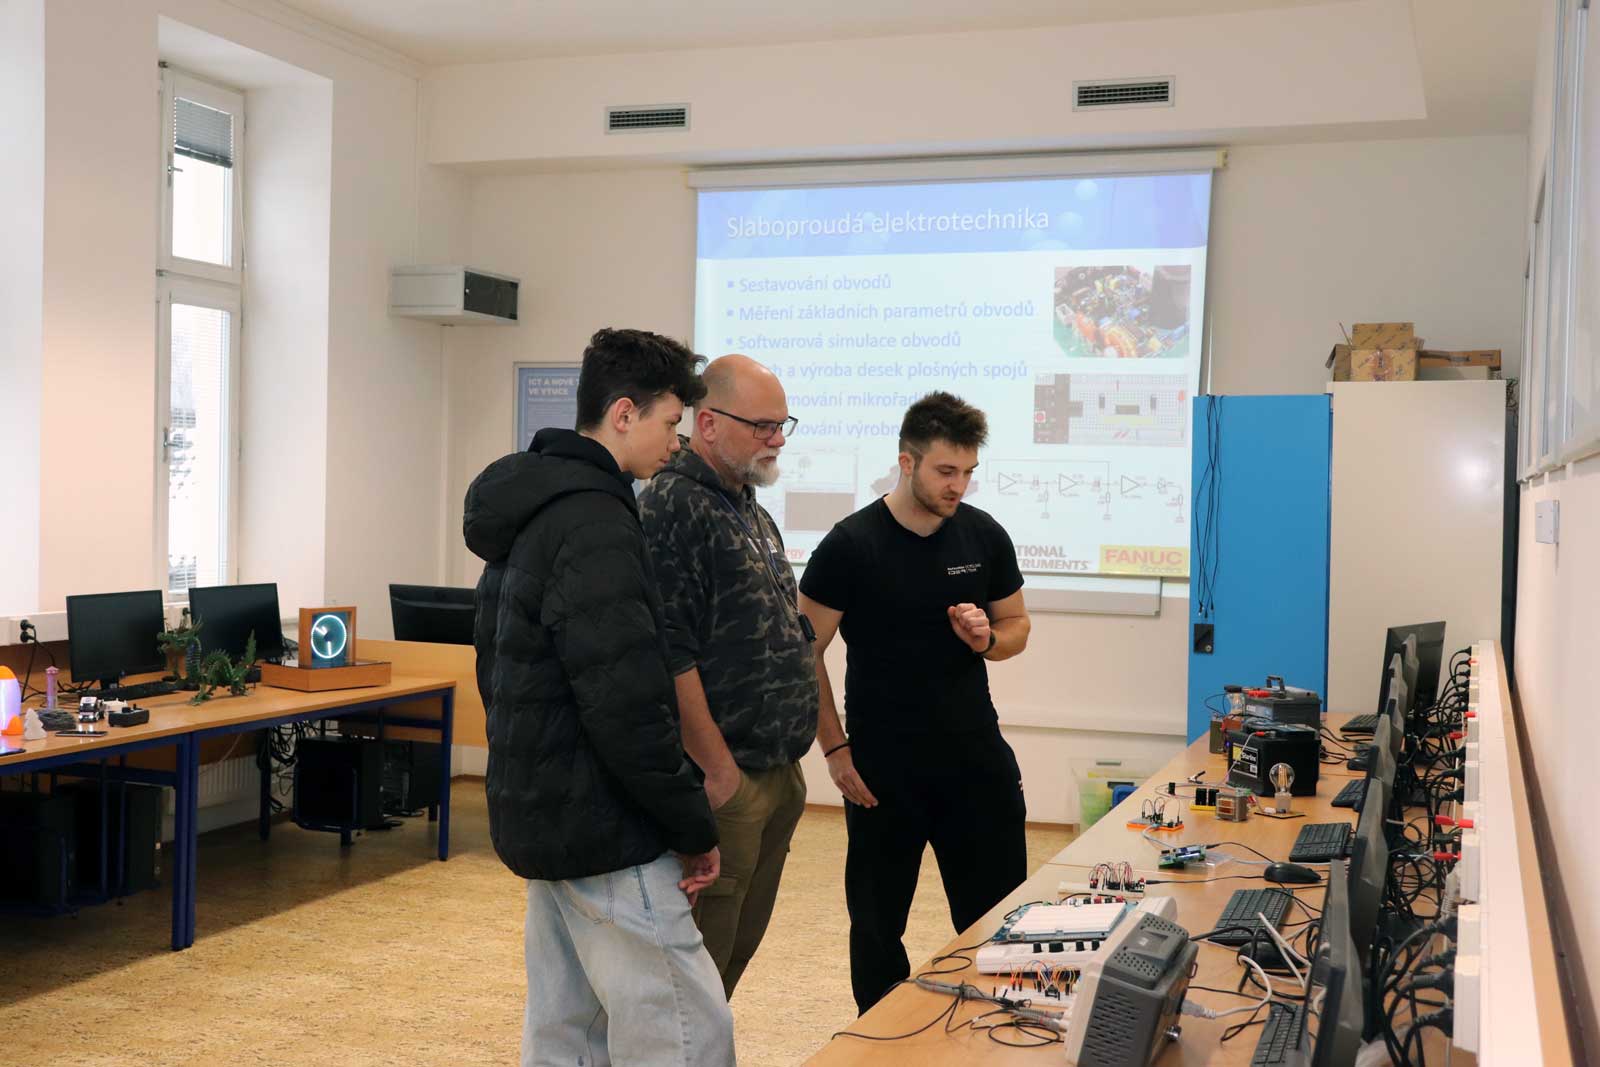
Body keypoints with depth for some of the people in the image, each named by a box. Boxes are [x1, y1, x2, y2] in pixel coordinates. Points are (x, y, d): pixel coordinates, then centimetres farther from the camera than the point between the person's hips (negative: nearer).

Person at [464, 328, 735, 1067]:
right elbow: (627, 709, -24)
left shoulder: (528, 514, 13)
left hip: (539, 813, 10)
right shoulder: (594, 524, -19)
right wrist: (694, 829, -14)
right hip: (602, 832, -10)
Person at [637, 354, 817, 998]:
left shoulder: (752, 512, 16)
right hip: (725, 782, -9)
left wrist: (789, 762, 18)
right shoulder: (674, 507, -14)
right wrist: (718, 771, -18)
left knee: (740, 946, 17)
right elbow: (670, 655, -20)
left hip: (777, 774, 9)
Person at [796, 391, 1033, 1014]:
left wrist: (987, 638, -10)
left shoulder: (984, 536, 1)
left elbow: (1017, 626, 14)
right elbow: (805, 652, -5)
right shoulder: (850, 546, -10)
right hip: (883, 767, -3)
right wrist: (834, 748, -9)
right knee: (878, 922, 11)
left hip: (975, 756, 3)